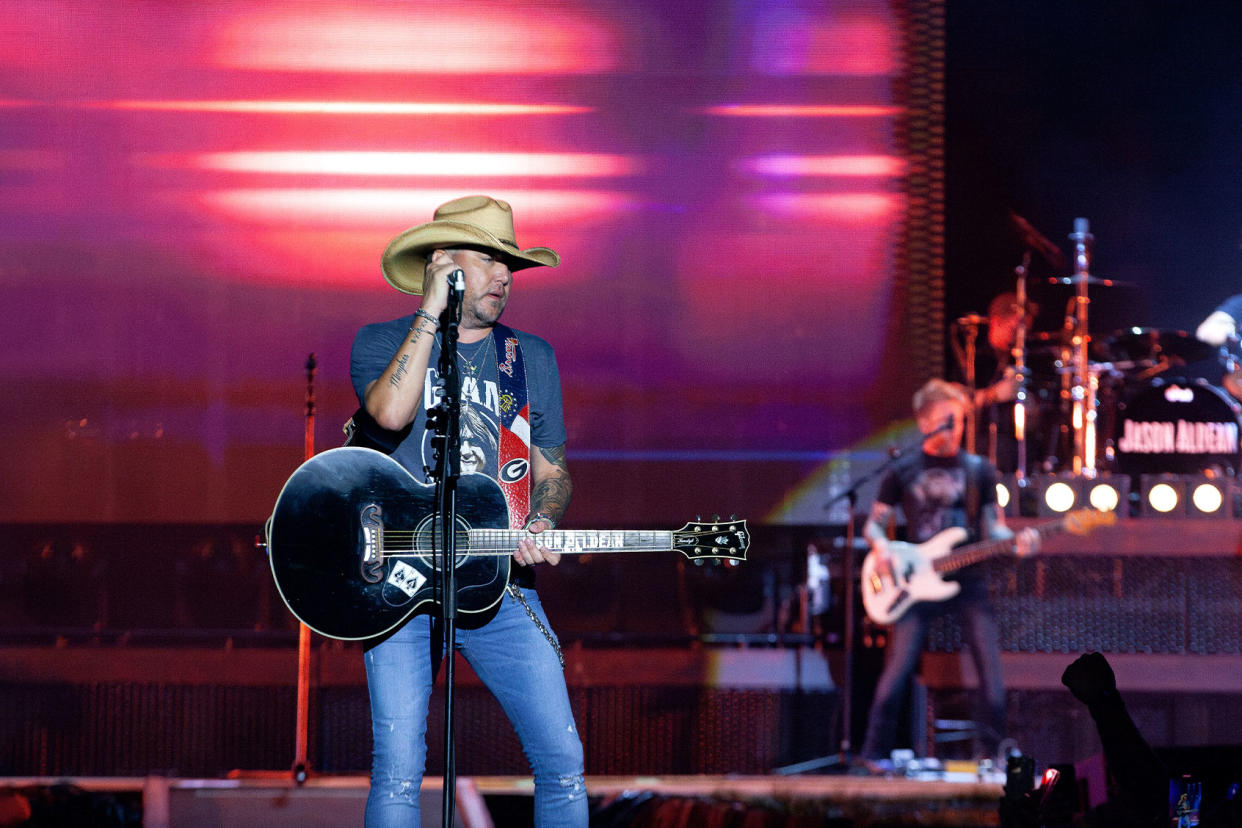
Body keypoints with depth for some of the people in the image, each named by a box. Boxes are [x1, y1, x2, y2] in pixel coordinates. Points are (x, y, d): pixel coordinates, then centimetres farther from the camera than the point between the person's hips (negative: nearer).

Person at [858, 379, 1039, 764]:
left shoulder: (979, 470, 11)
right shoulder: (903, 472, 7)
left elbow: (992, 527, 10)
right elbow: (873, 523, 12)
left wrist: (1015, 541, -11)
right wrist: (881, 547, -9)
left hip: (967, 583, 1)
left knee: (993, 681, -7)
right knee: (894, 678, -10)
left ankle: (994, 757, 6)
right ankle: (873, 759, 1)